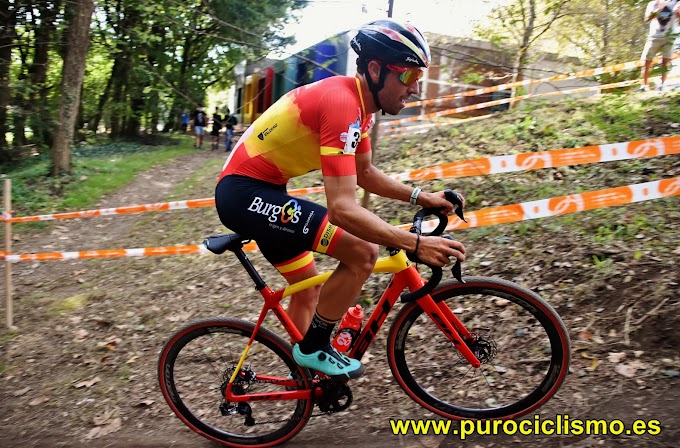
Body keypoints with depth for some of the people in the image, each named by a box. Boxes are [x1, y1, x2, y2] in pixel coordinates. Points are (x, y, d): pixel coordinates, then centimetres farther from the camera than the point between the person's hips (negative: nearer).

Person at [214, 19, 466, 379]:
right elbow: (342, 209, -31)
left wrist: (421, 197, 9)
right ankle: (315, 347, 1)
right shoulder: (342, 104, -24)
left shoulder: (358, 101, 7)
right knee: (363, 252, -18)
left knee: (308, 289, 21)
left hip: (254, 190, 10)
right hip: (246, 192, -10)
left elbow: (365, 174, 18)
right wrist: (415, 244, -29)